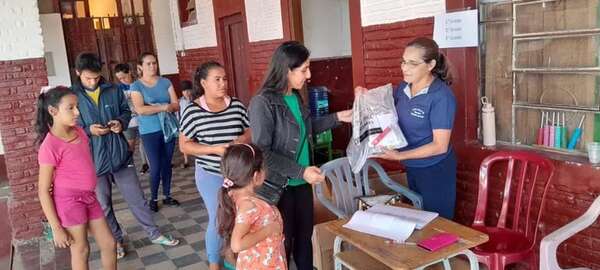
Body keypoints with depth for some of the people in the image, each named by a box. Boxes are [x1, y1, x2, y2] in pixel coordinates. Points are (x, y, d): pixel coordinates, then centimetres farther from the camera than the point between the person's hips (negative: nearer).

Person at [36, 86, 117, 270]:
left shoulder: (78, 131, 2)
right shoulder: (50, 146, -19)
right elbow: (43, 191, -16)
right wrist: (56, 228, -15)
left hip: (89, 198, 7)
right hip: (69, 201, -7)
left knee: (109, 244, 12)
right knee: (81, 250, 10)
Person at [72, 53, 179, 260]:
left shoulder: (113, 91, 0)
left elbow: (126, 110, 14)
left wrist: (121, 122, -8)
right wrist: (88, 130, -19)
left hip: (120, 155, 2)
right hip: (94, 161, -1)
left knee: (137, 199, 11)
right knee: (104, 206, 14)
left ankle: (154, 234, 27)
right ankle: (116, 240, 33)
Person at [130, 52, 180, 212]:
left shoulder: (165, 82, 5)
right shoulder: (136, 86, -4)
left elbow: (176, 105, -1)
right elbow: (140, 109, -17)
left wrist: (154, 107, -16)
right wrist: (164, 107, -16)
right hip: (149, 132, -3)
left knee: (167, 164, 11)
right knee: (155, 167, -1)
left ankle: (167, 196, 25)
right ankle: (154, 198, 18)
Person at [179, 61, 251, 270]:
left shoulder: (237, 105, -1)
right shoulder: (192, 111, -11)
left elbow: (252, 131, 7)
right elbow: (184, 145, -8)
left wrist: (244, 138, -16)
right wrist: (214, 149, -20)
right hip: (211, 175, -3)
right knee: (218, 220, 1)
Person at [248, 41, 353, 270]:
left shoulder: (295, 96, 3)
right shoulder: (263, 103, -21)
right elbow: (262, 153, -23)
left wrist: (337, 118, 11)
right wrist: (300, 171, -25)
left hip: (301, 183, 7)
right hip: (278, 186, -7)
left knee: (305, 235, 20)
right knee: (282, 242, 10)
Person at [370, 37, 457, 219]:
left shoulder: (441, 96, -23)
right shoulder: (403, 87, -2)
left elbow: (440, 146, -24)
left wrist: (399, 156, -27)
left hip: (435, 171, -7)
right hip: (412, 168, 7)